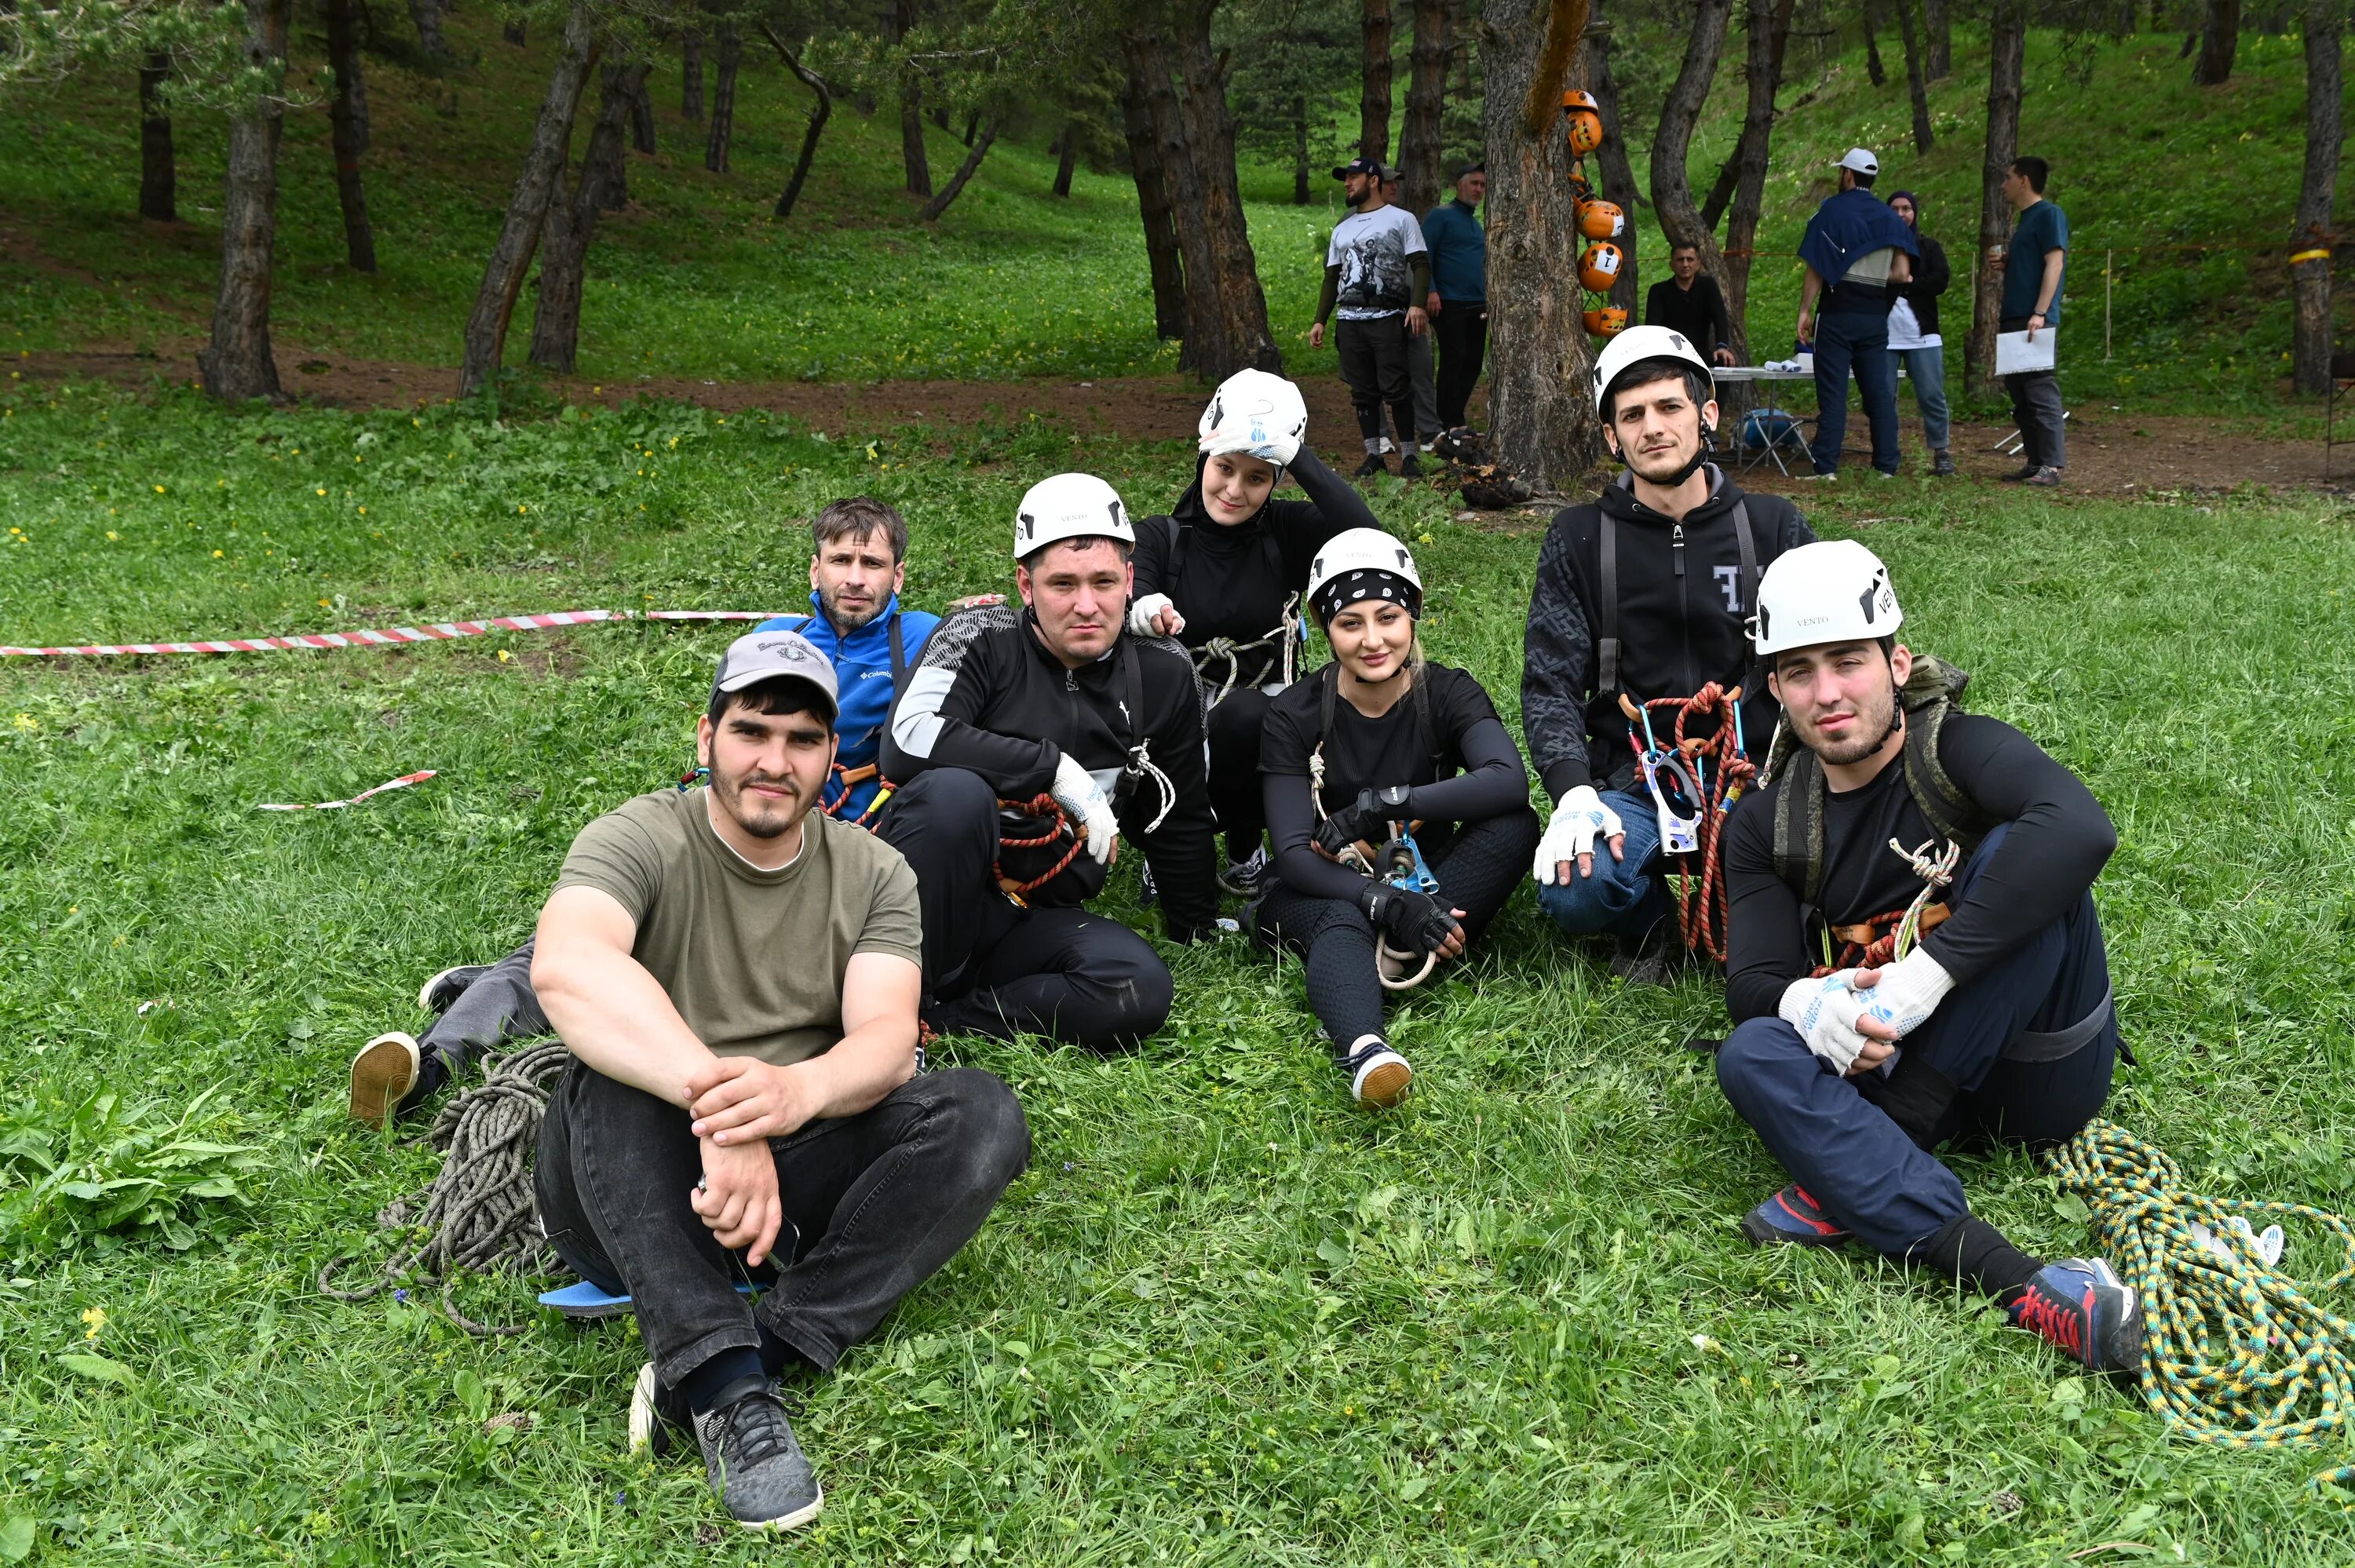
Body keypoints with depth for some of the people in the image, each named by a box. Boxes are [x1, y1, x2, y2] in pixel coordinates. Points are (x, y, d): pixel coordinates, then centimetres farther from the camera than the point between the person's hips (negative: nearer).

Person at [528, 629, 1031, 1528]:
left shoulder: (874, 874, 4)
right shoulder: (640, 841, -8)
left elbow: (888, 1037, -14)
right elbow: (566, 966, -32)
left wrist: (797, 1092, -38)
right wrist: (715, 1093, -46)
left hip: (794, 1184, 3)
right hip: (636, 1194, -3)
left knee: (982, 1114, -20)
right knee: (619, 1057, -32)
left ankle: (726, 1364, -29)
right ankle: (726, 1385, -40)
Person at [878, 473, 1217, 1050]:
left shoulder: (1162, 677, 6)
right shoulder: (982, 638, -6)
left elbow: (1179, 820, 20)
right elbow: (907, 742, -24)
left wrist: (1199, 933, 24)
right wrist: (1057, 768, -21)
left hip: (1036, 921, 3)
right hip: (929, 900, -3)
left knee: (1140, 992, -27)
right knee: (955, 792, -35)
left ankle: (934, 1018, -20)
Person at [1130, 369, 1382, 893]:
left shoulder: (1287, 532, 3)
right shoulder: (1157, 537, 2)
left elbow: (1362, 533, -19)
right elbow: (1128, 602, -20)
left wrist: (1295, 453, -15)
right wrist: (1145, 612, -44)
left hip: (1260, 726, 0)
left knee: (1242, 712, -34)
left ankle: (1245, 854, -7)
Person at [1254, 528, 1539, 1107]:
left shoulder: (1448, 694, -4)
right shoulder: (1295, 717, -6)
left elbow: (1510, 780, -25)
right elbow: (1295, 855, -15)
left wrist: (1382, 805, -30)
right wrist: (1385, 903, -34)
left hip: (1426, 888, 2)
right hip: (1328, 892, -2)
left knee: (1516, 823, -25)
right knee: (1342, 923, -39)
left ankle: (1400, 956, -33)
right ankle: (1365, 1050, -68)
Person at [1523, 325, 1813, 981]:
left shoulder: (1775, 526, 8)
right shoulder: (1579, 539, 6)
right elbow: (1550, 682, 0)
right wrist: (1573, 793, -17)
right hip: (1633, 784, 0)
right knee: (1573, 892, -31)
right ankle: (1658, 922, 6)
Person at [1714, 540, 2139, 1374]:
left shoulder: (1955, 749, -8)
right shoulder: (1769, 826, 6)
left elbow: (2081, 827, -30)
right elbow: (1752, 979, 0)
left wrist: (1928, 970, -36)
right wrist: (1802, 1001, -27)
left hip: (2043, 1074, -3)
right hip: (1889, 1061, 3)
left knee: (2012, 853, -26)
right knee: (1752, 1054, -26)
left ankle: (1849, 1184, -28)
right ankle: (2019, 1284, -42)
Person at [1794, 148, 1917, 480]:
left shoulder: (1832, 210, -4)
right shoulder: (1890, 218, 12)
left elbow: (1817, 268, -9)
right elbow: (1901, 273, 5)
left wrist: (1805, 310, -6)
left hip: (1838, 313, -5)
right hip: (1875, 316, 5)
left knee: (1833, 393, -5)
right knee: (1880, 392, 7)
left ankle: (1826, 469, -8)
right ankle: (1886, 467, 7)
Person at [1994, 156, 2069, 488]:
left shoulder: (2049, 214, -7)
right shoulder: (2024, 219, 21)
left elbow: (2054, 263, -15)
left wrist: (2039, 314, -23)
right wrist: (2006, 264, 8)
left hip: (2035, 320, -10)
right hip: (2014, 319, 10)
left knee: (2041, 390, -11)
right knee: (2019, 392, 9)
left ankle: (2052, 465, -12)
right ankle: (2034, 461, 14)